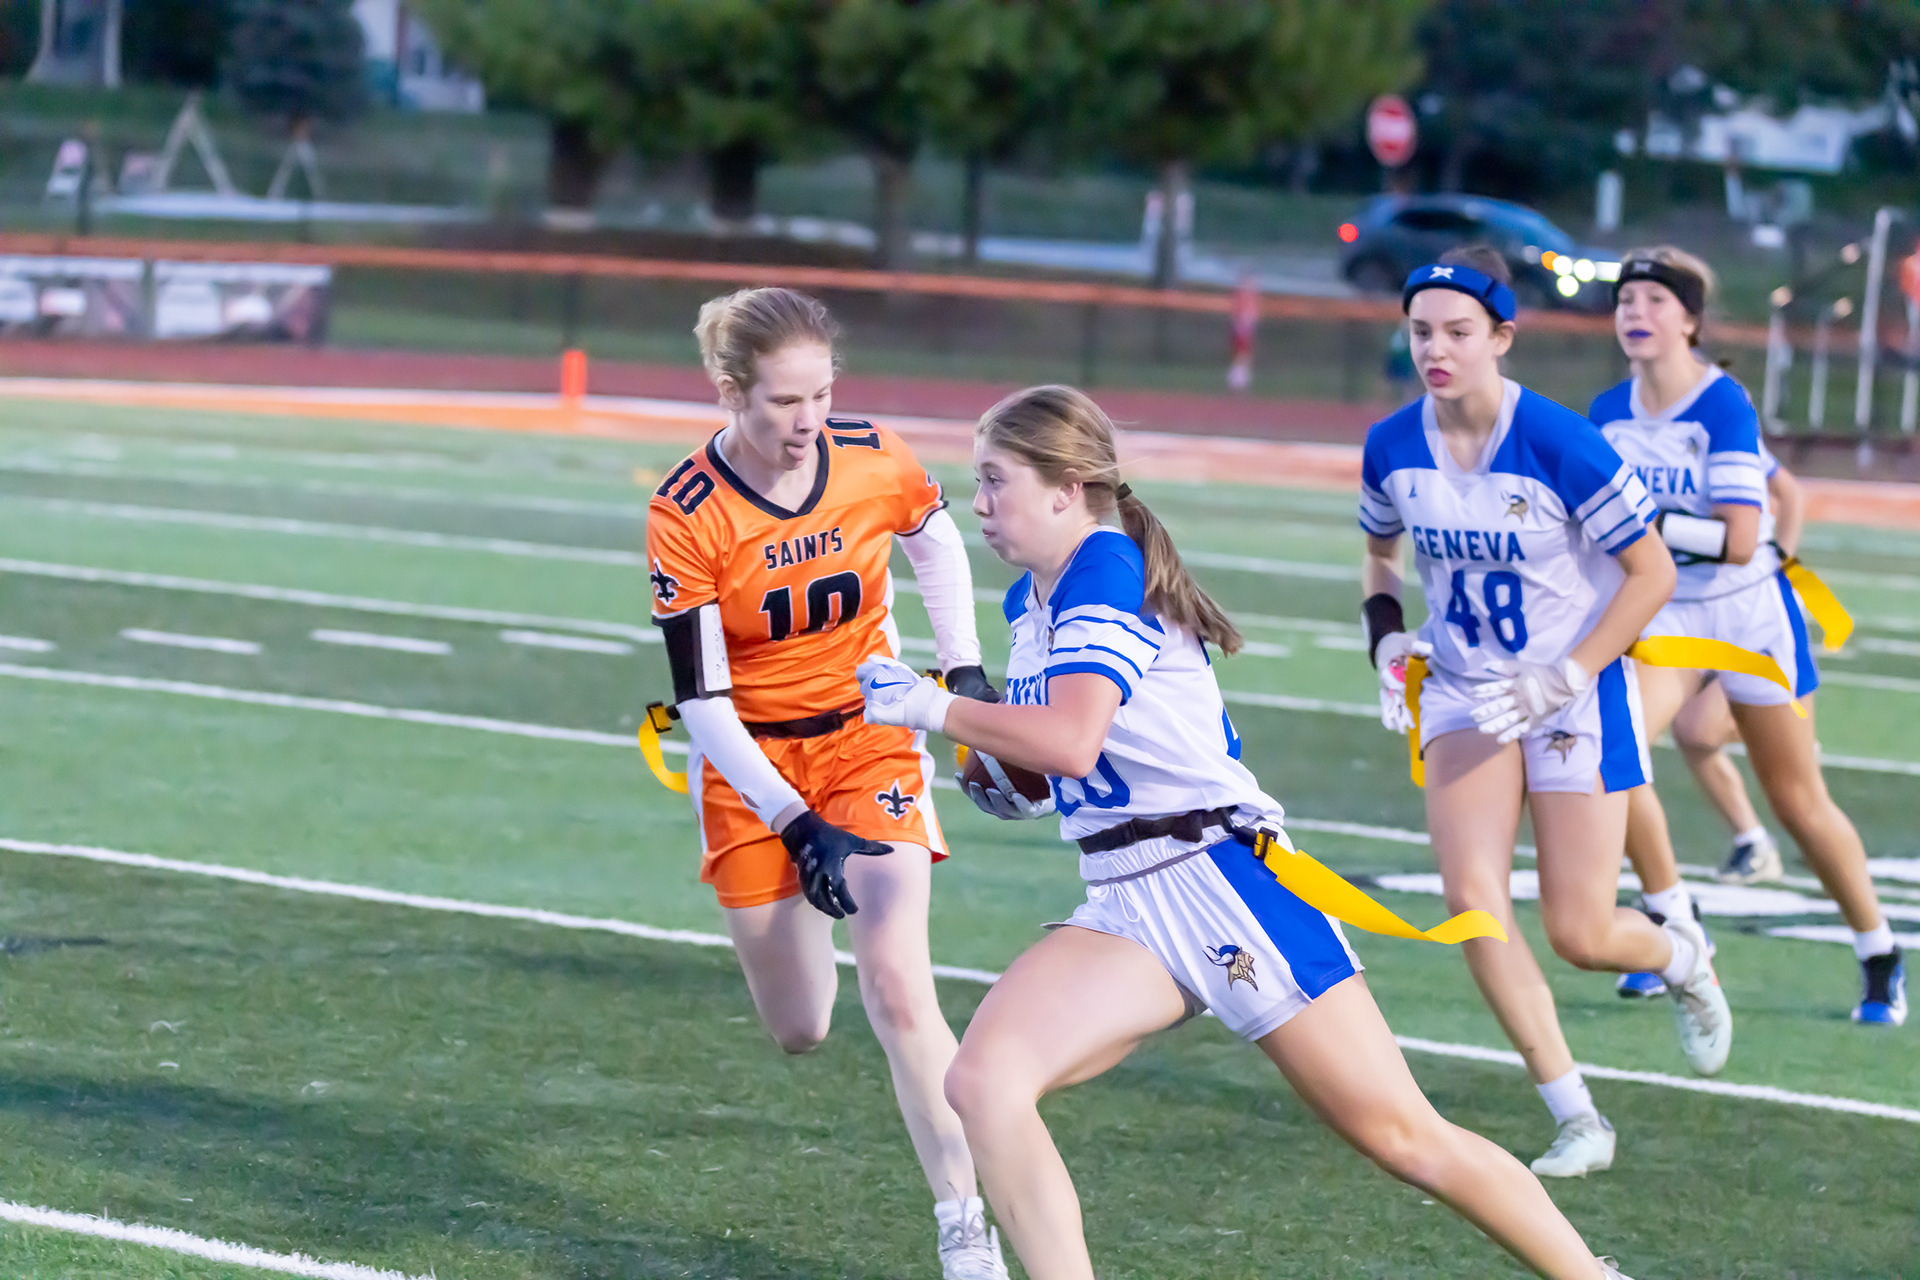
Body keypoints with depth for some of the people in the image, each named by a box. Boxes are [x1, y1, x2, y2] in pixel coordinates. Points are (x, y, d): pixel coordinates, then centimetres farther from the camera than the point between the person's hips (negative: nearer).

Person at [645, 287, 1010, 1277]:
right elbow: (702, 701, -18)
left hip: (870, 739, 1)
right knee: (799, 1031, 7)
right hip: (752, 763, 0)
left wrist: (964, 674, 4)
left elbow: (936, 545, 11)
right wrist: (798, 828, -23)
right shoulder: (685, 517, -21)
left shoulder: (876, 461, -14)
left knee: (896, 988, -19)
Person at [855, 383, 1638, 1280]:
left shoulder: (1107, 569, -14)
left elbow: (1072, 740, -27)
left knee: (1402, 1136, -3)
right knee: (980, 1082, -16)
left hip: (1223, 884, -8)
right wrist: (1006, 774, 6)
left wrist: (929, 707, -16)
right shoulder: (1029, 601, 13)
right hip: (1127, 909, 8)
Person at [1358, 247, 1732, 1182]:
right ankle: (1577, 1121, -6)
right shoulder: (1392, 447, -6)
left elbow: (1652, 574, -13)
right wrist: (1386, 637, -1)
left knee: (1581, 936, -3)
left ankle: (1682, 956, 36)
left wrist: (1564, 678, -17)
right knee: (1471, 897, -16)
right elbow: (1381, 550, 16)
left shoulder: (1559, 444, -20)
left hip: (1576, 693, -4)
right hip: (1462, 688, 4)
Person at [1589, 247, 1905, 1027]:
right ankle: (1673, 921, -4)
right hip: (1664, 613, 4)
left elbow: (1738, 540, -27)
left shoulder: (1723, 407, -20)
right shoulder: (1607, 414, -2)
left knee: (1799, 803, 4)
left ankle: (1880, 959, 23)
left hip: (1748, 613, -4)